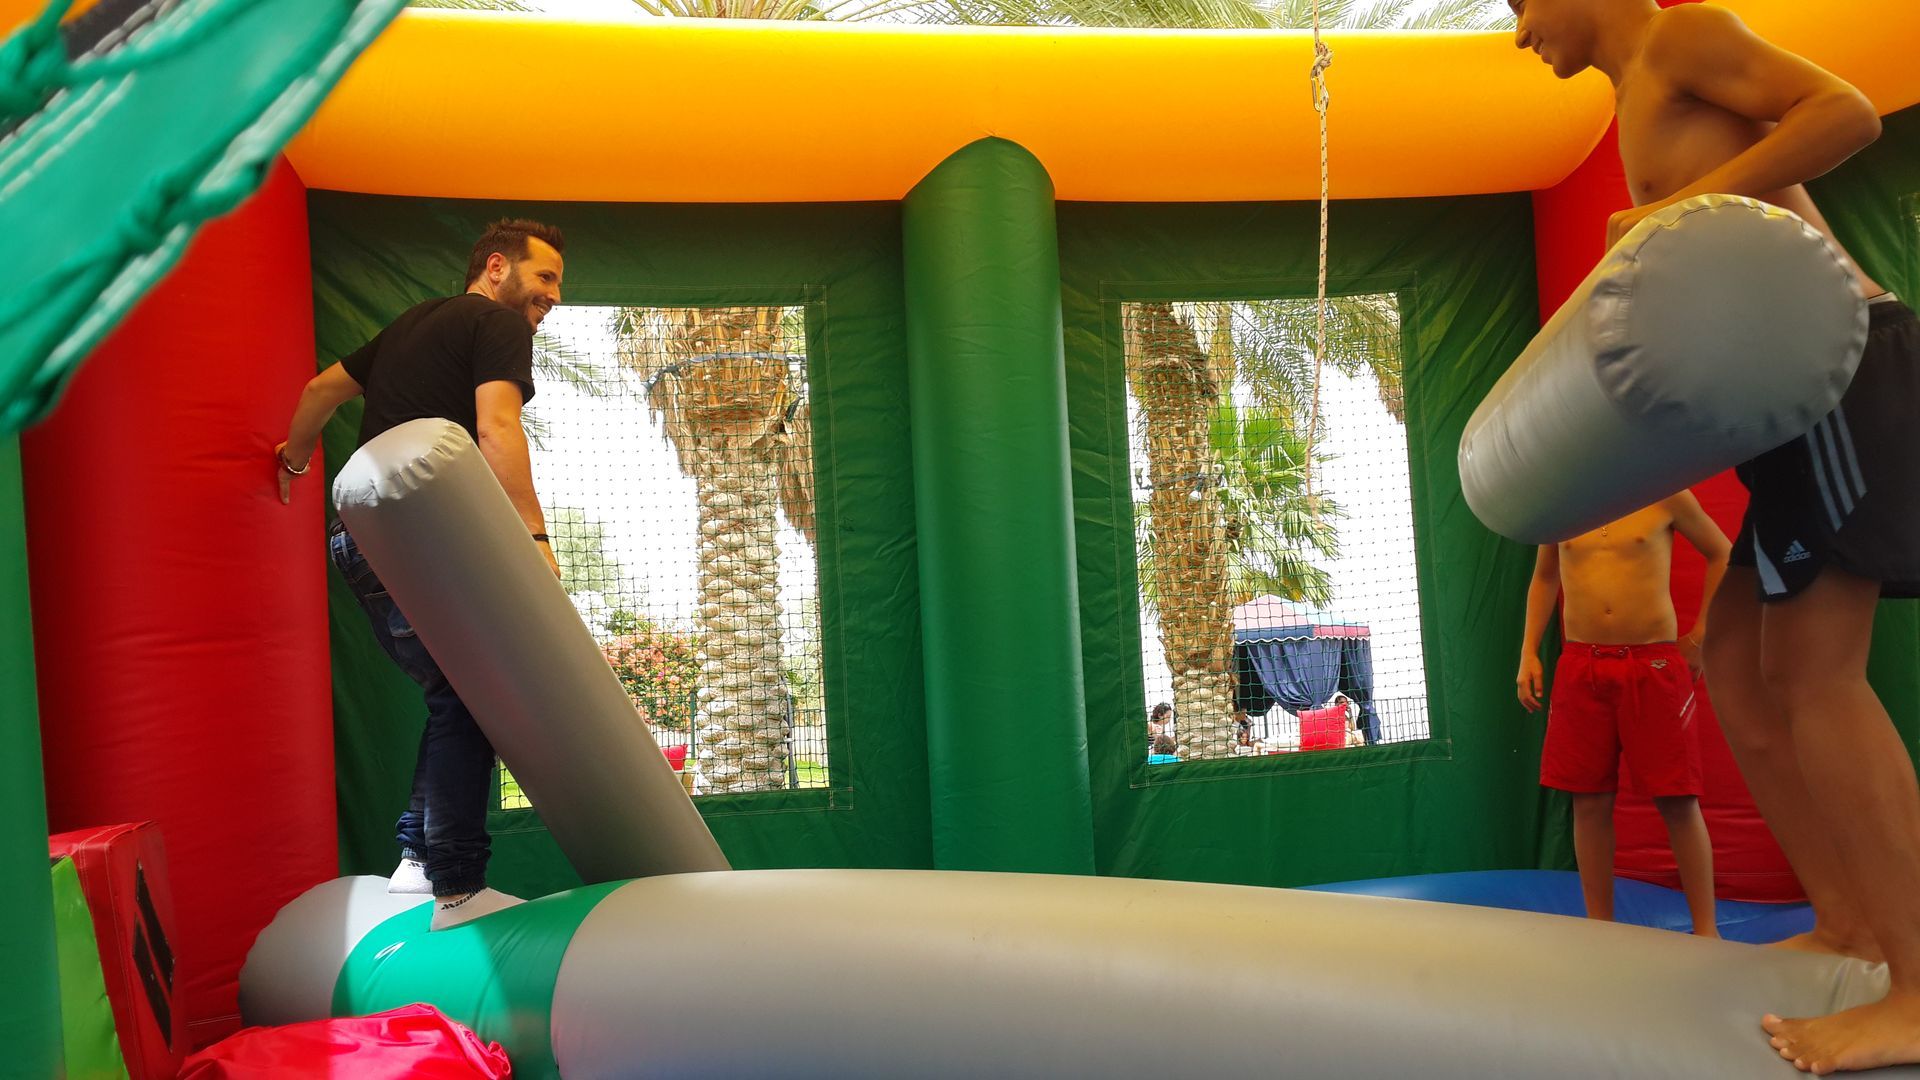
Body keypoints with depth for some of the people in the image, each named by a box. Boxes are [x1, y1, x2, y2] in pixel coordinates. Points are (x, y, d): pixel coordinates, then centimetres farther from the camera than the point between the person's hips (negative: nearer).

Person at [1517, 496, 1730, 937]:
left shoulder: (1665, 495, 1)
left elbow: (1722, 554, 13)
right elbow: (1544, 578, 20)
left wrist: (1700, 636, 8)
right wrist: (1528, 653, 13)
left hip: (1654, 664, -2)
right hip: (1581, 666, 2)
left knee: (1678, 801, 0)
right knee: (1589, 803, 4)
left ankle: (1706, 930, 11)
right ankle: (1599, 929, 15)